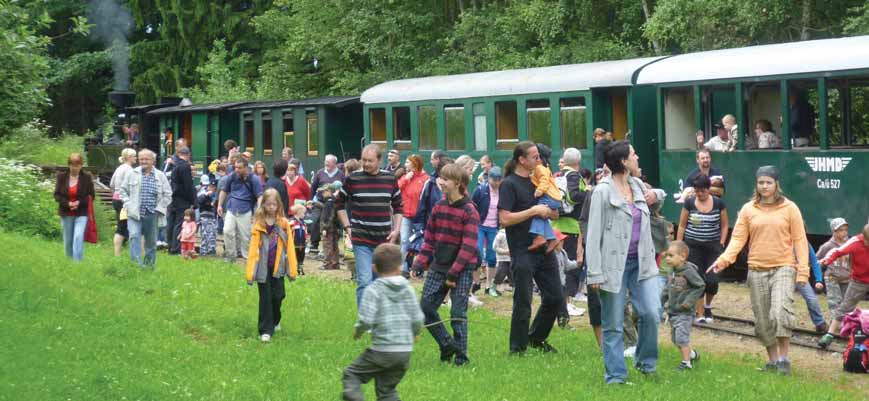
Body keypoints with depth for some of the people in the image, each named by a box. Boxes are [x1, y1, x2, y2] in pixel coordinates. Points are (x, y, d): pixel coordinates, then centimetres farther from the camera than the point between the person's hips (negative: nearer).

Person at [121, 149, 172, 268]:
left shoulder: (160, 176, 5)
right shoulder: (132, 174, 5)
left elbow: (167, 195, 7)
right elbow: (123, 190, 13)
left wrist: (159, 208, -2)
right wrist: (128, 204, 1)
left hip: (152, 214, 1)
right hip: (135, 213, -1)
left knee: (151, 241, 8)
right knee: (134, 236, -17)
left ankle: (149, 265, 21)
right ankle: (136, 263, -19)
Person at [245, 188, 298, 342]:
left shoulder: (284, 223, -1)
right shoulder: (259, 224, -5)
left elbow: (289, 247, 0)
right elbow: (253, 248, -7)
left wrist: (293, 269, -2)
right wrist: (249, 272, -11)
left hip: (278, 266, 2)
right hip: (263, 267, -1)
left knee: (278, 295, 8)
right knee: (265, 298, 2)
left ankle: (275, 321, 35)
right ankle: (265, 330, 7)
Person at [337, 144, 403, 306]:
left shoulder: (390, 179, 3)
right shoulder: (352, 179, -4)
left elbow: (398, 206, 14)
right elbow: (339, 203, 9)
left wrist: (396, 230, 3)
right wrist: (347, 227, 1)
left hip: (384, 240, 3)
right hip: (361, 240, -3)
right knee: (365, 281, -11)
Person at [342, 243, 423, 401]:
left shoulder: (374, 290, -9)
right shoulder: (408, 289, 5)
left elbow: (366, 320, -16)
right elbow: (417, 319, 4)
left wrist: (357, 331, 5)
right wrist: (415, 334, 25)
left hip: (382, 350, -5)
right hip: (405, 350, 5)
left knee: (351, 374, 10)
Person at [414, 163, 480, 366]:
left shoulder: (469, 211, -11)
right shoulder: (438, 207, 8)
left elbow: (468, 246, -16)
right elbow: (429, 238, 13)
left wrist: (454, 273, -19)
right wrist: (421, 262, 4)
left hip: (462, 268, -6)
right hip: (438, 266, 6)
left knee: (458, 311, -5)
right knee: (426, 307, 1)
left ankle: (461, 355, 5)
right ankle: (446, 345, 16)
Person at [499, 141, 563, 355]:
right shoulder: (509, 184, -9)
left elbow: (554, 213, 22)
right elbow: (505, 219, -19)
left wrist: (549, 211, -1)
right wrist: (534, 211, -17)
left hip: (544, 248, 7)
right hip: (522, 251, -7)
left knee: (555, 298, 10)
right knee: (523, 304, -2)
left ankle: (537, 338, 29)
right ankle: (517, 349, 11)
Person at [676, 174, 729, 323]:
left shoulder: (719, 203, 1)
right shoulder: (689, 203, 0)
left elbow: (725, 225, 10)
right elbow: (682, 226, 5)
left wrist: (721, 244, 1)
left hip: (713, 247, 0)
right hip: (693, 248, 0)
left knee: (712, 280, -8)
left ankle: (708, 305, 22)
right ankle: (700, 315, 5)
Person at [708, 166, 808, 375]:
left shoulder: (789, 208, 1)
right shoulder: (748, 209, 5)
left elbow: (799, 240, 0)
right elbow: (738, 238, 1)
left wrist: (803, 270, -7)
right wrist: (724, 259, -15)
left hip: (783, 268, -3)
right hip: (757, 270, 3)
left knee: (781, 311, -21)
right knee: (762, 319, 6)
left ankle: (784, 357, -9)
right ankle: (772, 359, 21)